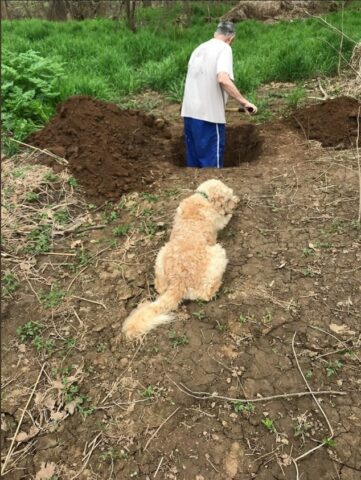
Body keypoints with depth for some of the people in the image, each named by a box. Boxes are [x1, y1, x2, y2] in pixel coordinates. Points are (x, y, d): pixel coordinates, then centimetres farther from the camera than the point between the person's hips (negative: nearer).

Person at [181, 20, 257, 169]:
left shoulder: (200, 48, 18)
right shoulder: (224, 48, -5)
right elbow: (223, 79, -22)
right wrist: (244, 101, -18)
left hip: (189, 111, 8)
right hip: (208, 113, -7)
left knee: (194, 159, 14)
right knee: (211, 161, -1)